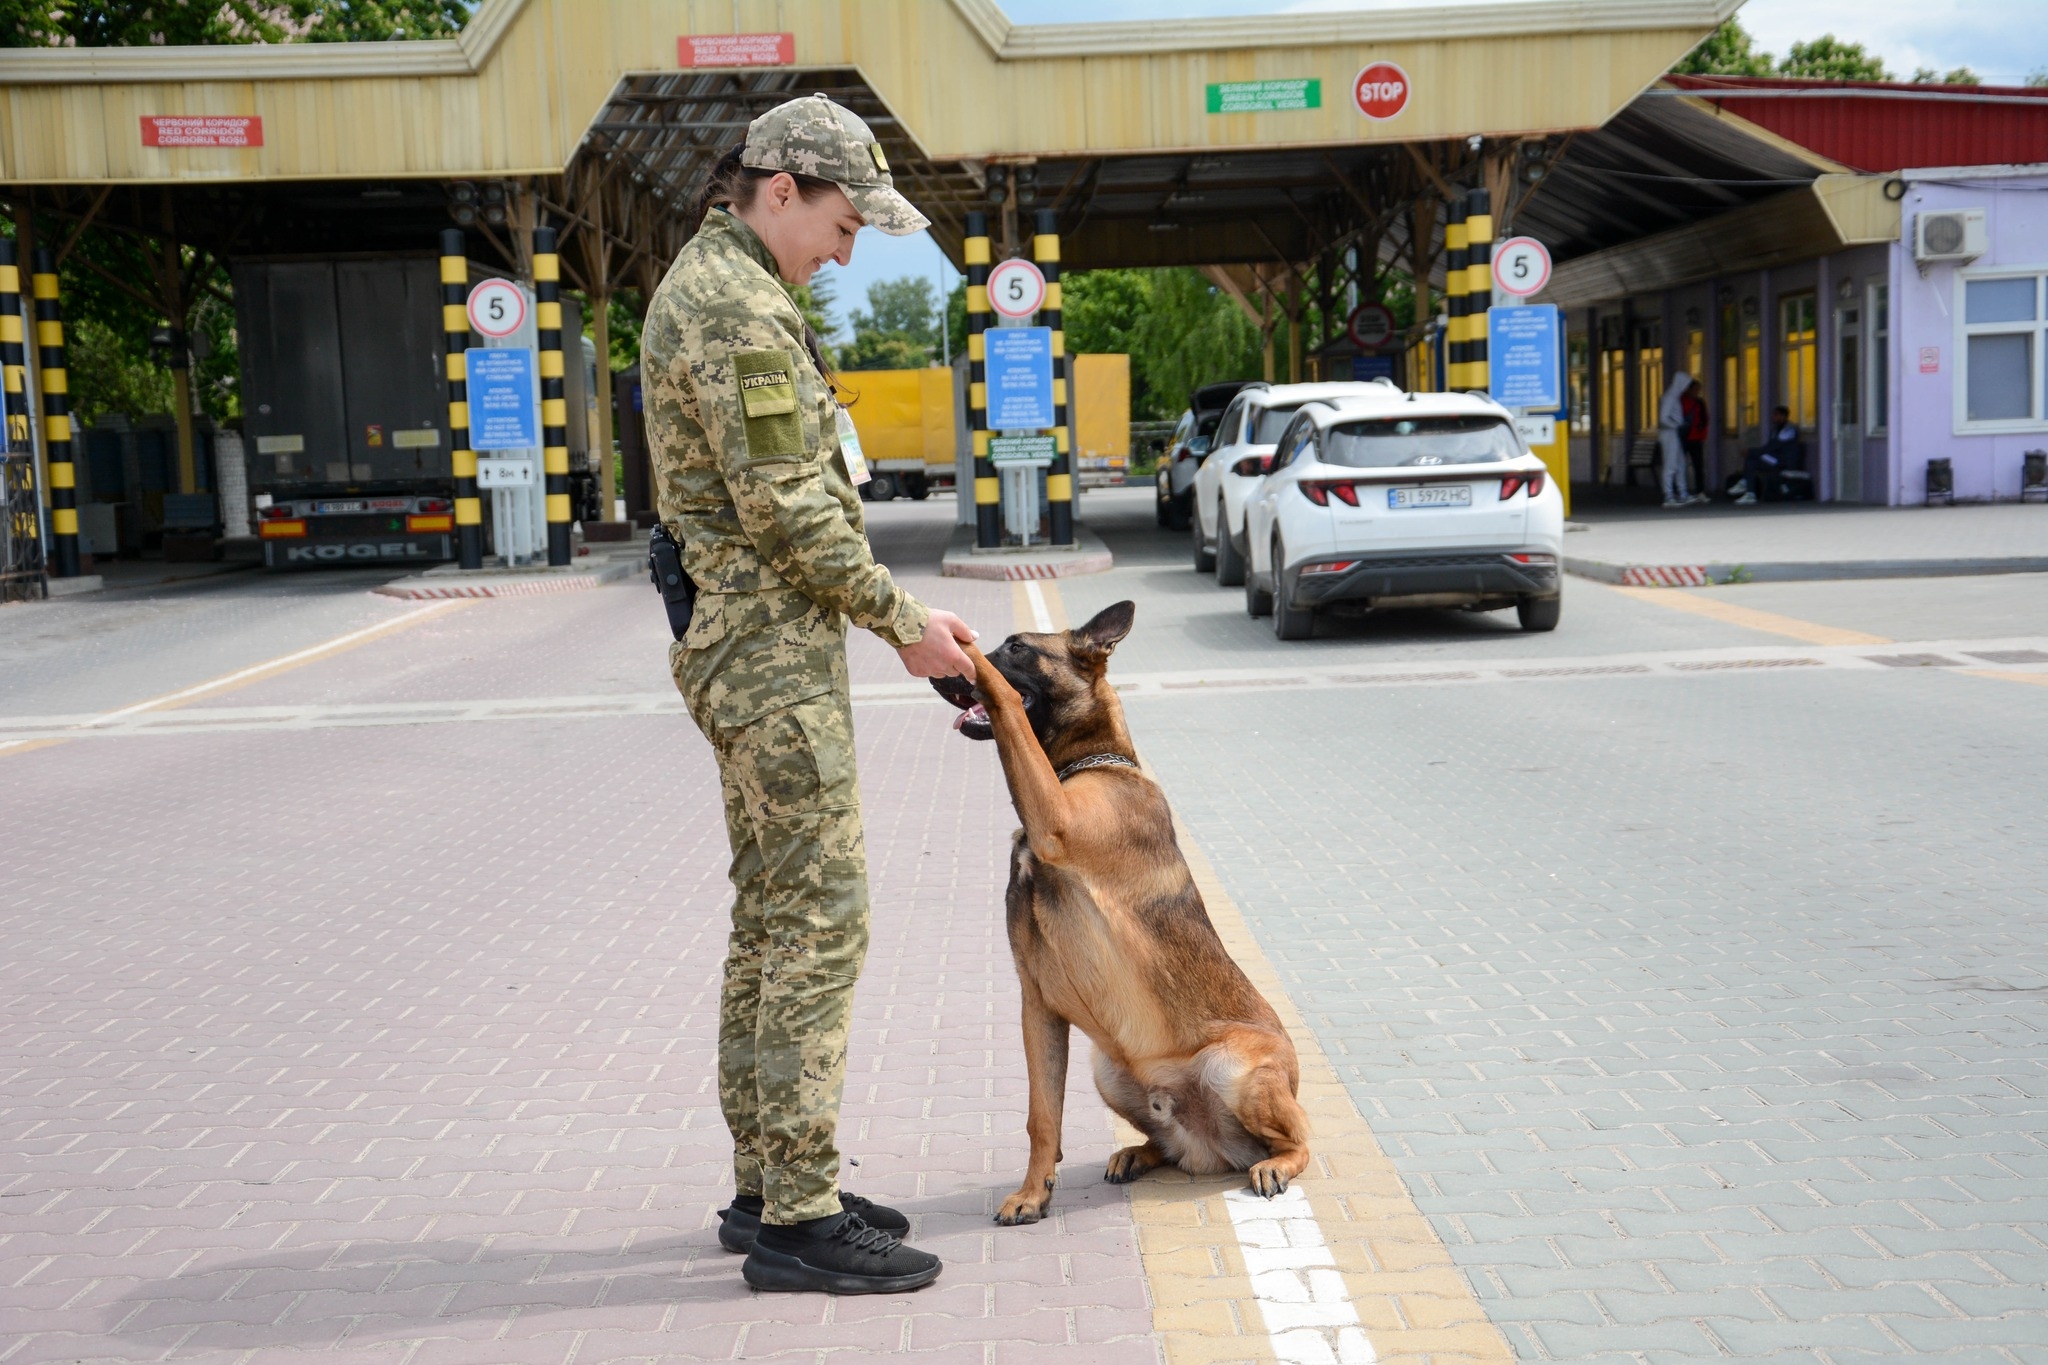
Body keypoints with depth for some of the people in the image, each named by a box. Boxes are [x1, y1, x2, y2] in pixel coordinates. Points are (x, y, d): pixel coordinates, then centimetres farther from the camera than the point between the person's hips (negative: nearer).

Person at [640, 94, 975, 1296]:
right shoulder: (737, 305, -15)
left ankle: (768, 1186, 21)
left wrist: (878, 610, 20)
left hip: (747, 642, 11)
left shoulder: (706, 283, 18)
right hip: (774, 650, -11)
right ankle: (799, 1219, -3)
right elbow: (787, 506, -20)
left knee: (772, 916, 13)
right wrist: (902, 619, -12)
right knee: (821, 918, -8)